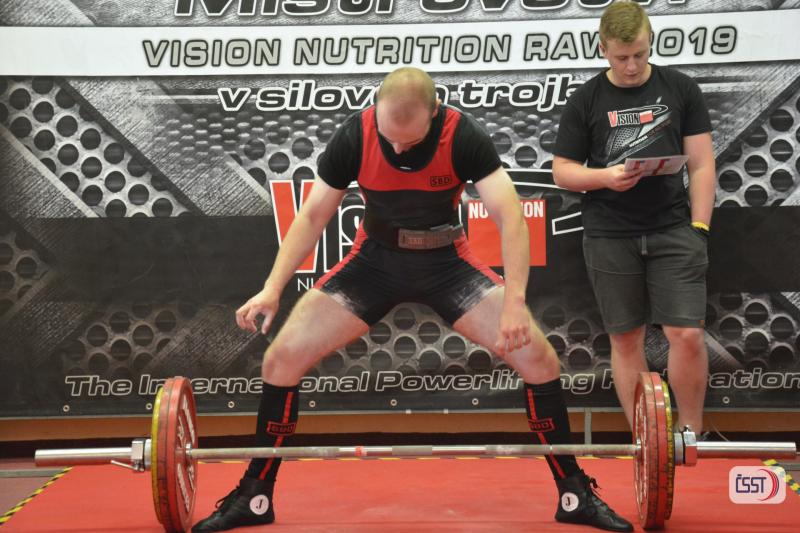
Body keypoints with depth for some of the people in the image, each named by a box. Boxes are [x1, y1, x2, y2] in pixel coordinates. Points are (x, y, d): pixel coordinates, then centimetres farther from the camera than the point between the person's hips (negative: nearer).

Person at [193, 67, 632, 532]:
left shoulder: (464, 136, -22)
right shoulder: (354, 136, -17)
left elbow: (510, 216, -26)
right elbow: (314, 215, -9)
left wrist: (514, 301, -38)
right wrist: (273, 288, -18)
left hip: (447, 262, -1)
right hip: (375, 261, 1)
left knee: (538, 357, -16)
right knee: (283, 358, -12)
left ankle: (575, 493, 2)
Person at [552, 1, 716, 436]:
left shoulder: (680, 89, 5)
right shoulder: (584, 101, 4)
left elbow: (701, 165, 4)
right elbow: (562, 171, 4)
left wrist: (699, 227, -5)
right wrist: (605, 176, -15)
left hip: (673, 230, 0)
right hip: (609, 236, 0)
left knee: (687, 335, -8)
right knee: (625, 339, 5)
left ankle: (691, 432, 12)